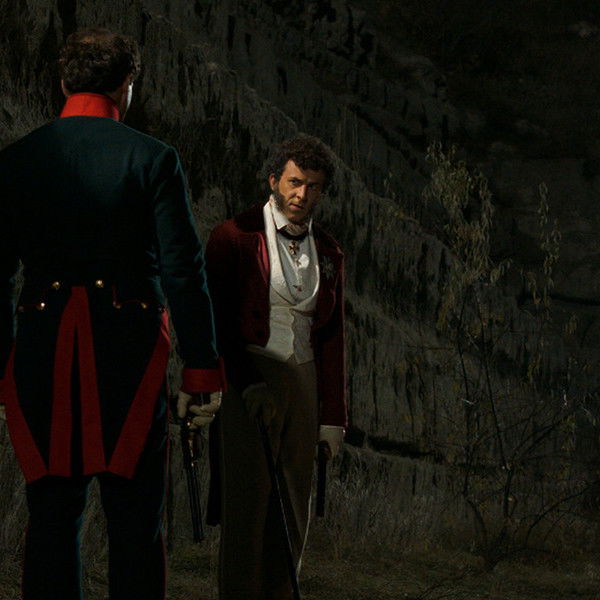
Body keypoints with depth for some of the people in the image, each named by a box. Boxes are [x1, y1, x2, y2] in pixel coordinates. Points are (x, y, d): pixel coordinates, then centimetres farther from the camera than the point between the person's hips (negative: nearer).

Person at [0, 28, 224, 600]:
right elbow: (183, 270, -5)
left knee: (52, 516, 6)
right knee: (134, 518, 2)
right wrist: (201, 367, -1)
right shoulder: (152, 158, -2)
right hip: (128, 347, -2)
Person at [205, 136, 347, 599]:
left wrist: (332, 417, 8)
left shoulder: (328, 253, 13)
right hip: (246, 382, -5)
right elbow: (213, 318, -5)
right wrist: (244, 383, -14)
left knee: (293, 508, 4)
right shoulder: (235, 238, -2)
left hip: (302, 384, 5)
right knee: (247, 501, -8)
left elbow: (333, 339, 13)